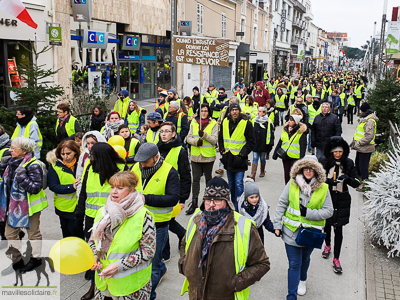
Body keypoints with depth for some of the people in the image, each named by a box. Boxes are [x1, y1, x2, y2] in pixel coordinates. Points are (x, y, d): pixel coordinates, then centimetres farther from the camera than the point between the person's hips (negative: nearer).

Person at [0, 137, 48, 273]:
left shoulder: (33, 165, -21)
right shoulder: (11, 162, 3)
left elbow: (36, 188, -24)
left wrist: (22, 177, -34)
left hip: (29, 205, -8)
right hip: (13, 204, 8)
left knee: (33, 233, 11)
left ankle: (36, 258, 29)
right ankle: (17, 260, 31)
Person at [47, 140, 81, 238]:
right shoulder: (54, 165, -5)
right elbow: (53, 186, -12)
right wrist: (71, 187, -24)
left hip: (79, 207, -1)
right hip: (63, 207, 1)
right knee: (66, 234, 17)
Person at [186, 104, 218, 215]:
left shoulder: (213, 123, -1)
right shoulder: (193, 123, 7)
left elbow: (215, 140, -9)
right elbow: (189, 138, 4)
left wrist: (204, 135, -23)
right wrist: (196, 141, -16)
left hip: (208, 155, -1)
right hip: (195, 155, 2)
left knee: (208, 178, 13)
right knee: (195, 179, -1)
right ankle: (194, 202, 2)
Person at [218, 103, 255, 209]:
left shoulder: (246, 123, -8)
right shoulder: (225, 122, 6)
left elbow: (251, 141, -4)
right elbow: (220, 138, 18)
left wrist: (243, 153, -11)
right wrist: (222, 150, 6)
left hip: (239, 159, -5)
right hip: (228, 158, 5)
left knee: (238, 184, -7)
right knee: (231, 183, 16)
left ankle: (238, 206, 1)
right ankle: (232, 203, 30)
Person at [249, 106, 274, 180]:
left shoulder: (268, 122, -6)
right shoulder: (254, 121, 5)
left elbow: (271, 134, -3)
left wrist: (270, 144, -5)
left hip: (264, 144, -2)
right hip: (255, 144, 2)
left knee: (262, 159, 13)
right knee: (255, 159, -2)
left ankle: (262, 172, 34)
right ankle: (253, 175, -6)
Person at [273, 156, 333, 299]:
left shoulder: (323, 188, -8)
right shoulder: (292, 184, -9)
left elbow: (329, 211, -5)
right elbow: (281, 205, -3)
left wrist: (308, 213, -17)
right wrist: (277, 225, -4)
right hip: (292, 231, -1)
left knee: (305, 259, 24)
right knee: (294, 264, 2)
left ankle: (302, 280, 53)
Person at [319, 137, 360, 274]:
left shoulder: (348, 163, -3)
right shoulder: (324, 162, -6)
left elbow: (356, 183, -3)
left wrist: (348, 178, -24)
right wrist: (329, 181, -24)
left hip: (342, 200, 0)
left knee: (338, 228, 0)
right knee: (327, 224, 16)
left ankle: (336, 259, 10)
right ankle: (327, 245, 44)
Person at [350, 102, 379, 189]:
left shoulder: (370, 121, -21)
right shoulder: (364, 118, 11)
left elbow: (369, 137, -27)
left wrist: (358, 144, -22)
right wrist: (354, 141, 15)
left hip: (365, 149, -10)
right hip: (361, 147, 10)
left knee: (363, 166, -1)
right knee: (358, 164, 22)